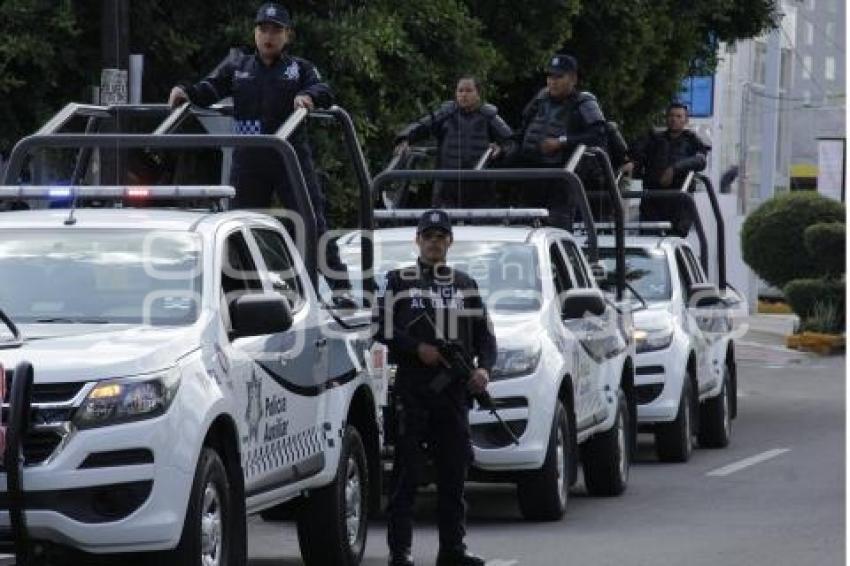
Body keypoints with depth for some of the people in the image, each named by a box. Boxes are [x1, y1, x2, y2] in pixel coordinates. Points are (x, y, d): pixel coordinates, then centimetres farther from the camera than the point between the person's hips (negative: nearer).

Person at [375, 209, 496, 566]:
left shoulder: (465, 285, 16)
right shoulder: (397, 282, 5)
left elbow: (485, 333, 14)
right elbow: (383, 331, -3)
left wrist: (484, 368, -4)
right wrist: (419, 349, -13)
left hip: (454, 391, 4)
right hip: (410, 392, -4)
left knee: (454, 475, 6)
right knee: (406, 475, -5)